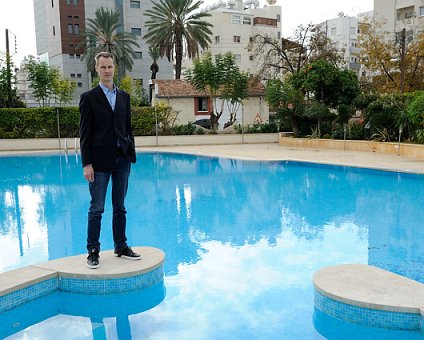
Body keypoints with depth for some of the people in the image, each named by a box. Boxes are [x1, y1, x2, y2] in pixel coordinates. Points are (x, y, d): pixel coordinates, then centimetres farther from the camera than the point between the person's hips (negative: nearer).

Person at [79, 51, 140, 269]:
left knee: (120, 207, 12)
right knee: (96, 208, 1)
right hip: (100, 161, -4)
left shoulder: (124, 96, 11)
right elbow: (84, 134, -6)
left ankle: (121, 248, 22)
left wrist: (131, 153, 7)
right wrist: (86, 164, -11)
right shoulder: (89, 97, -2)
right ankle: (93, 251, 12)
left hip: (122, 159, 4)